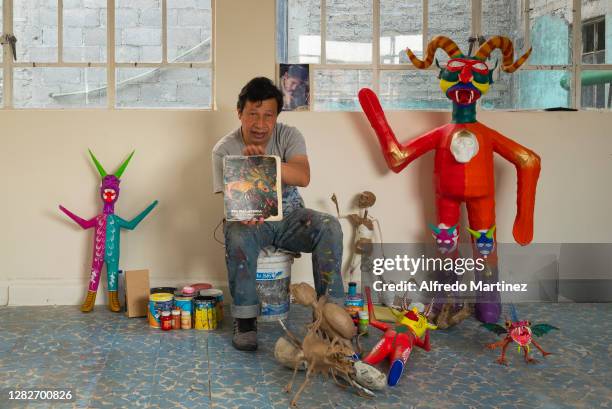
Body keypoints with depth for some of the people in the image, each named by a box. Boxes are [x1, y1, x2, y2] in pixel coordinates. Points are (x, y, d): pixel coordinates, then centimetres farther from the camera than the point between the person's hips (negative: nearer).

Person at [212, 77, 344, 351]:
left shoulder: (289, 136, -7)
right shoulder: (224, 149, -9)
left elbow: (303, 177, -24)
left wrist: (265, 160, -41)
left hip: (289, 216, 2)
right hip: (249, 218, -1)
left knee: (329, 227, -27)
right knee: (237, 236, -36)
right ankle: (245, 319, -21)